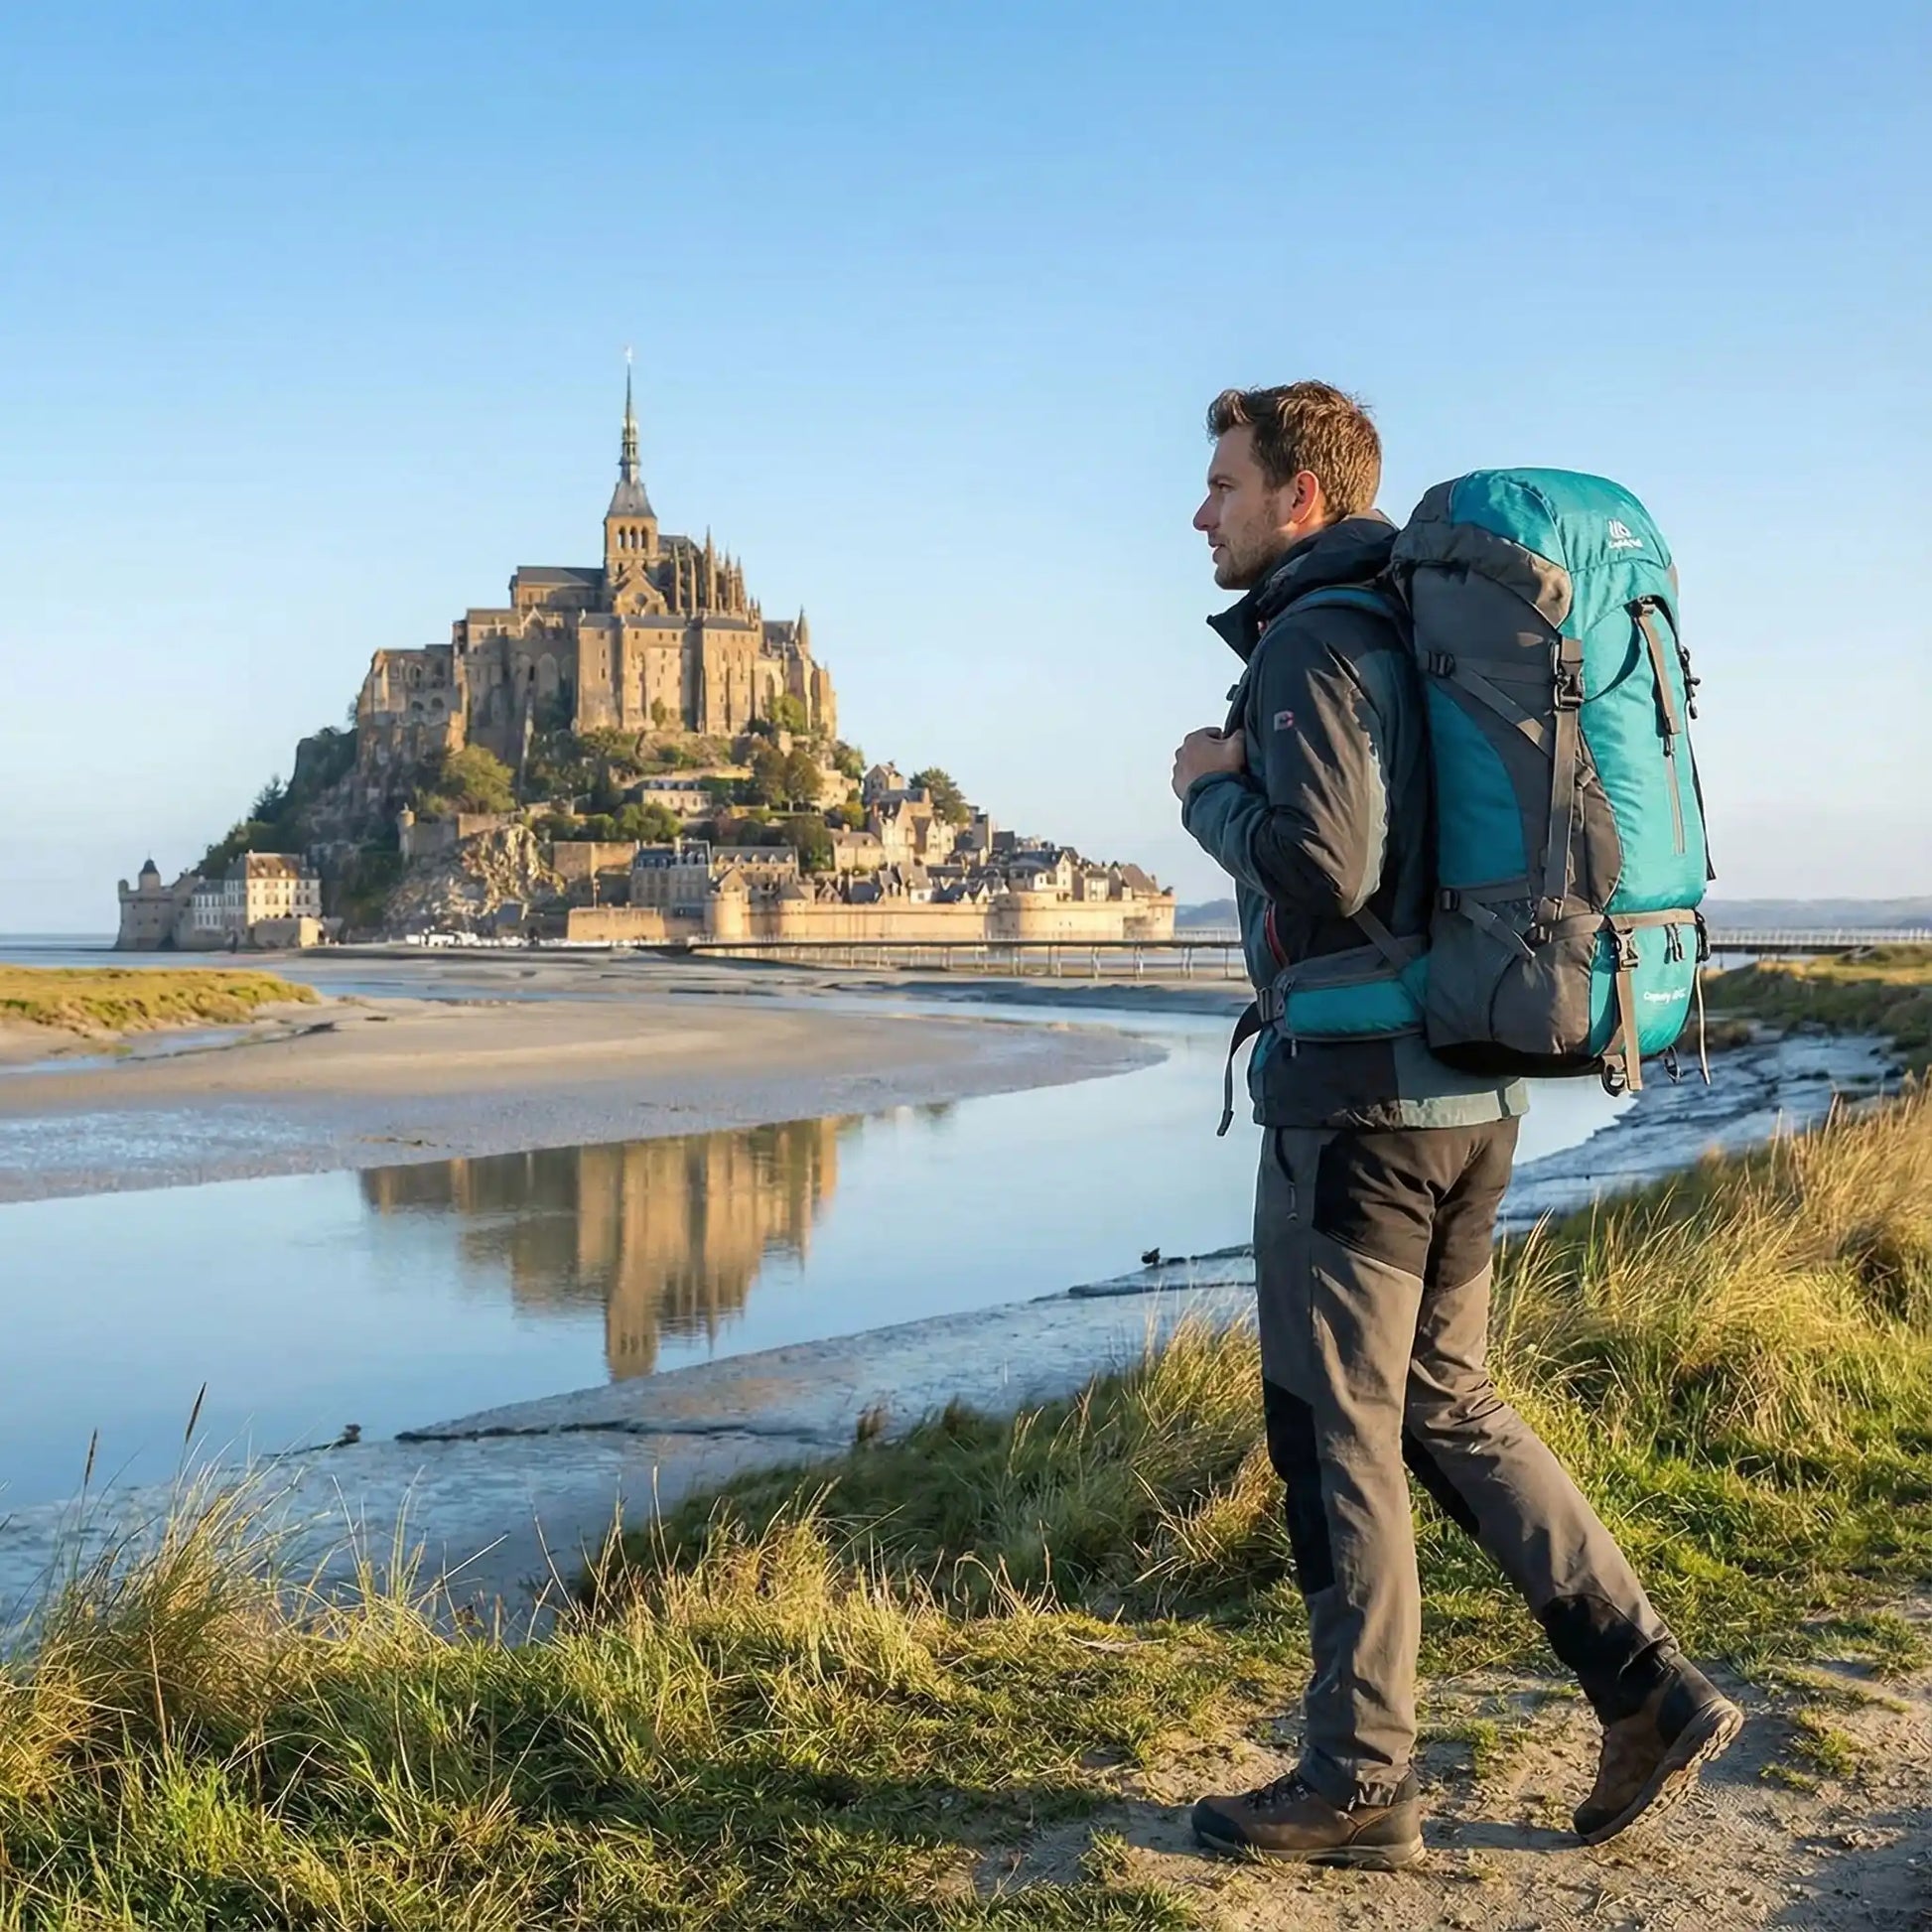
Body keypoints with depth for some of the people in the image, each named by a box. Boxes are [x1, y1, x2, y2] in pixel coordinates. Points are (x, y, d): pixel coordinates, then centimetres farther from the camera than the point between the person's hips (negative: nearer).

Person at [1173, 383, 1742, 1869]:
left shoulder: (1315, 642, -13)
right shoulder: (1414, 627, 16)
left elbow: (1321, 872, -25)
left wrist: (1212, 791, -8)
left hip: (1358, 1094, -9)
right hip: (1468, 1090, 9)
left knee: (1335, 1436, 1)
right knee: (1445, 1407, 18)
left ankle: (1360, 1785, 12)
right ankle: (1652, 1690, 18)